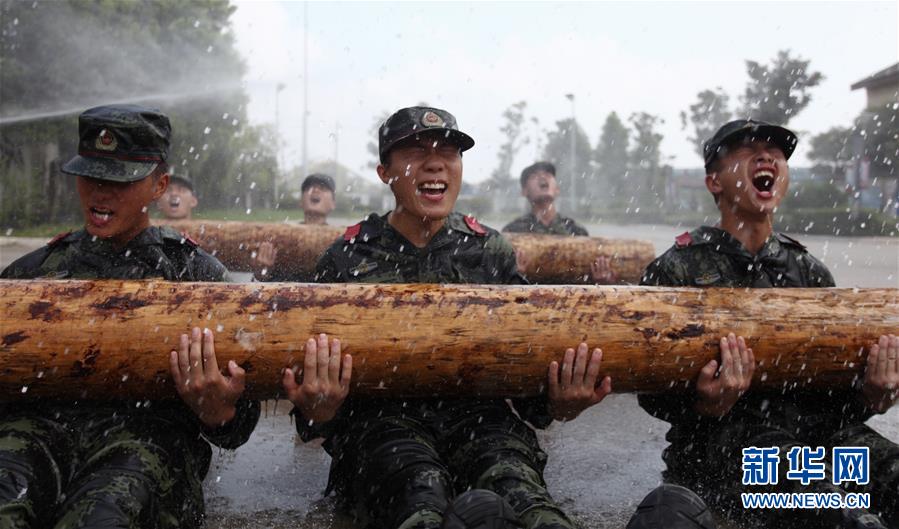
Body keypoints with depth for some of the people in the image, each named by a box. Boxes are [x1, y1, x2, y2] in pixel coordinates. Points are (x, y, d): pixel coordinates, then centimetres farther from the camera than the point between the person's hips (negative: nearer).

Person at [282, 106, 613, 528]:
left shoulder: (492, 251, 13)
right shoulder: (345, 260, 8)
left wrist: (555, 407, -9)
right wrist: (317, 412, -17)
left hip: (476, 416, 1)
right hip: (380, 418, 0)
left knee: (513, 477, -37)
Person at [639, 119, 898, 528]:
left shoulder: (810, 271, 17)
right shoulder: (677, 269, 2)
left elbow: (836, 380, 18)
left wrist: (866, 398, -5)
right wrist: (702, 405, -24)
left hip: (814, 430, 6)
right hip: (718, 438, -5)